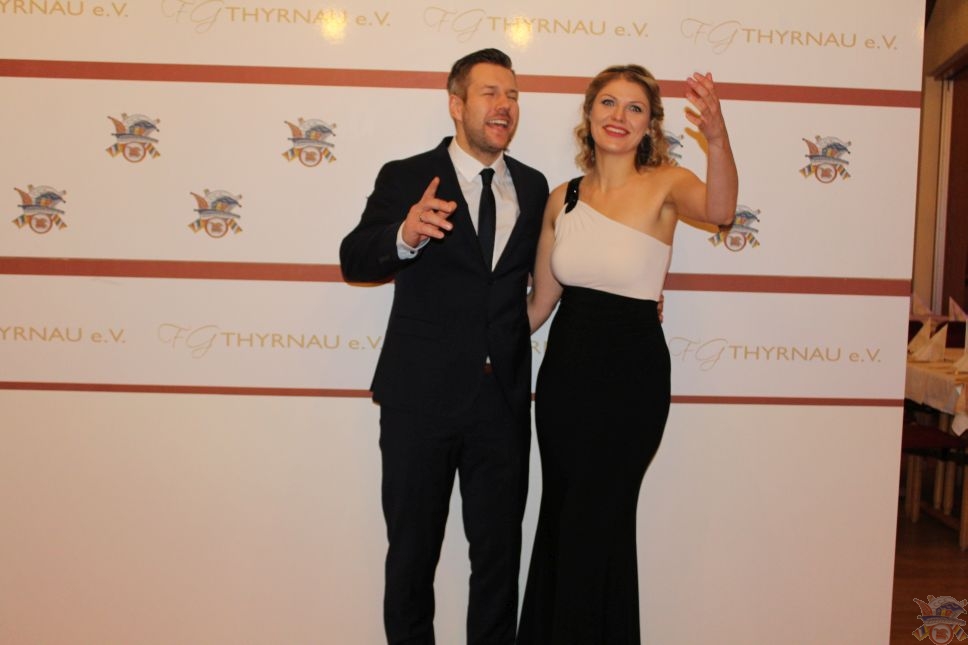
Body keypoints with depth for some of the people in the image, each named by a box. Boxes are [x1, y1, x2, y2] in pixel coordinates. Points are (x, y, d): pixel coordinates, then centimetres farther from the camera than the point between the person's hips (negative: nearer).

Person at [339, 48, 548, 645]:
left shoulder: (533, 186, 9)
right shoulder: (407, 177, -2)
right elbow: (354, 261, -12)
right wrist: (404, 235, -33)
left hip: (504, 400, 3)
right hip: (422, 397, -3)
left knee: (500, 552, 16)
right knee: (412, 551, 13)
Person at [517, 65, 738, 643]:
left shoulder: (664, 184, -7)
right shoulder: (563, 199, 4)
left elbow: (719, 210, -30)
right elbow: (541, 301, 8)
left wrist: (717, 135, -46)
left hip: (631, 375, -4)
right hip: (565, 368, 4)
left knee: (595, 528, 7)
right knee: (559, 521, 17)